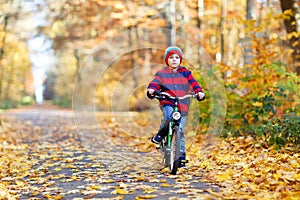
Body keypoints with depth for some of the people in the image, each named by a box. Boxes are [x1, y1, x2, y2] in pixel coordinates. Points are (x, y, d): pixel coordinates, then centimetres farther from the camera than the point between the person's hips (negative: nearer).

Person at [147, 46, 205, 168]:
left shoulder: (185, 73, 11)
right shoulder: (161, 74, 9)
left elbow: (193, 83, 0)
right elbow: (155, 83, -4)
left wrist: (199, 92, -19)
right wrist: (151, 90, -26)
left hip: (182, 105, 2)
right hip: (167, 103, -2)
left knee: (180, 132, 2)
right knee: (169, 115, -36)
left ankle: (181, 156, 13)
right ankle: (161, 133, -9)